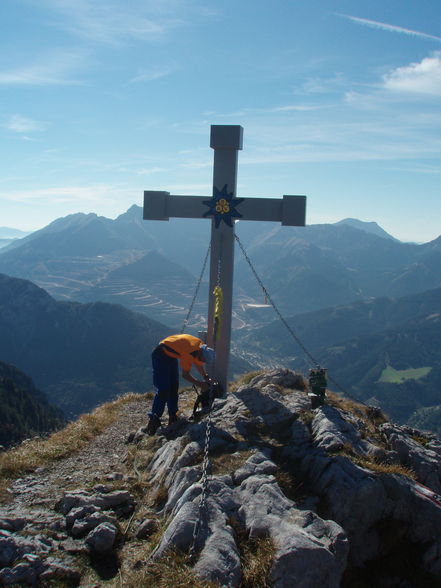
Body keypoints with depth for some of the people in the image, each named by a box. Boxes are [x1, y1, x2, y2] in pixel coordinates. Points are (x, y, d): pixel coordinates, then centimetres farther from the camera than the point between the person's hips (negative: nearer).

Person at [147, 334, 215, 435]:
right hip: (161, 355, -9)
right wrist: (199, 384, -17)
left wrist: (206, 378, -1)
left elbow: (199, 364, 9)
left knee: (174, 387, 7)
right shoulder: (190, 352, -33)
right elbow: (185, 374, -23)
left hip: (172, 356, 9)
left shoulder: (202, 347, -8)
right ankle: (154, 420, -13)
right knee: (163, 389, -14)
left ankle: (172, 416, 14)